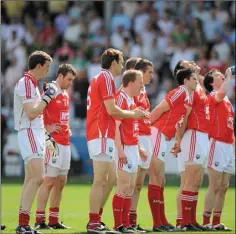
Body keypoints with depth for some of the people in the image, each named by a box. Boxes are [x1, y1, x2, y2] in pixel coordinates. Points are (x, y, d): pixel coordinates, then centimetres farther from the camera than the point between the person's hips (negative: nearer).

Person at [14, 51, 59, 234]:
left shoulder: (32, 84, 18)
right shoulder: (25, 83, -13)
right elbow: (32, 113, -21)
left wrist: (46, 138, 24)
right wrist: (48, 96, -14)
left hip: (35, 134, 11)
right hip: (29, 134, -11)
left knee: (31, 179, 8)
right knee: (38, 178, -18)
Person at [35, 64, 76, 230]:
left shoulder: (66, 95, 17)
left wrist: (67, 130, 14)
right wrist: (47, 128, -18)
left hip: (65, 143, 9)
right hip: (53, 142, -9)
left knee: (61, 183, 9)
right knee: (49, 181, -10)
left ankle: (54, 219, 14)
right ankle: (40, 220, -8)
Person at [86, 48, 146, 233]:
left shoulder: (98, 79, 21)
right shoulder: (106, 79, -9)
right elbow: (111, 110, -16)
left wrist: (130, 113, 18)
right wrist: (133, 114, -2)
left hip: (98, 134, 10)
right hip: (102, 134, -10)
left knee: (109, 179, 15)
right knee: (100, 181, -10)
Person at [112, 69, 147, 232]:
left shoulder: (132, 101, 16)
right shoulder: (122, 98, -13)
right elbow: (116, 126, -19)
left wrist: (139, 148, 21)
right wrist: (120, 150, -24)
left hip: (133, 149, 10)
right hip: (125, 150, -10)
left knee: (130, 188, 9)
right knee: (123, 187, -9)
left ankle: (126, 224, 12)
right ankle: (118, 225, -6)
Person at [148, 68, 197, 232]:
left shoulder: (189, 98, 16)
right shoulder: (179, 93, -11)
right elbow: (158, 111, -15)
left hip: (163, 139, 9)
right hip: (157, 135, -9)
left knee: (160, 181, 10)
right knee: (156, 180, -8)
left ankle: (162, 222, 14)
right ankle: (157, 223, -9)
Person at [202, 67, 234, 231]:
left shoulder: (227, 101, 19)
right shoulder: (213, 97, -7)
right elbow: (221, 93, -32)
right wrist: (229, 76, -18)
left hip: (228, 146, 8)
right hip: (217, 144, -8)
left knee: (224, 187, 8)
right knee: (215, 186, -8)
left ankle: (217, 221, 12)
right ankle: (206, 221, -6)